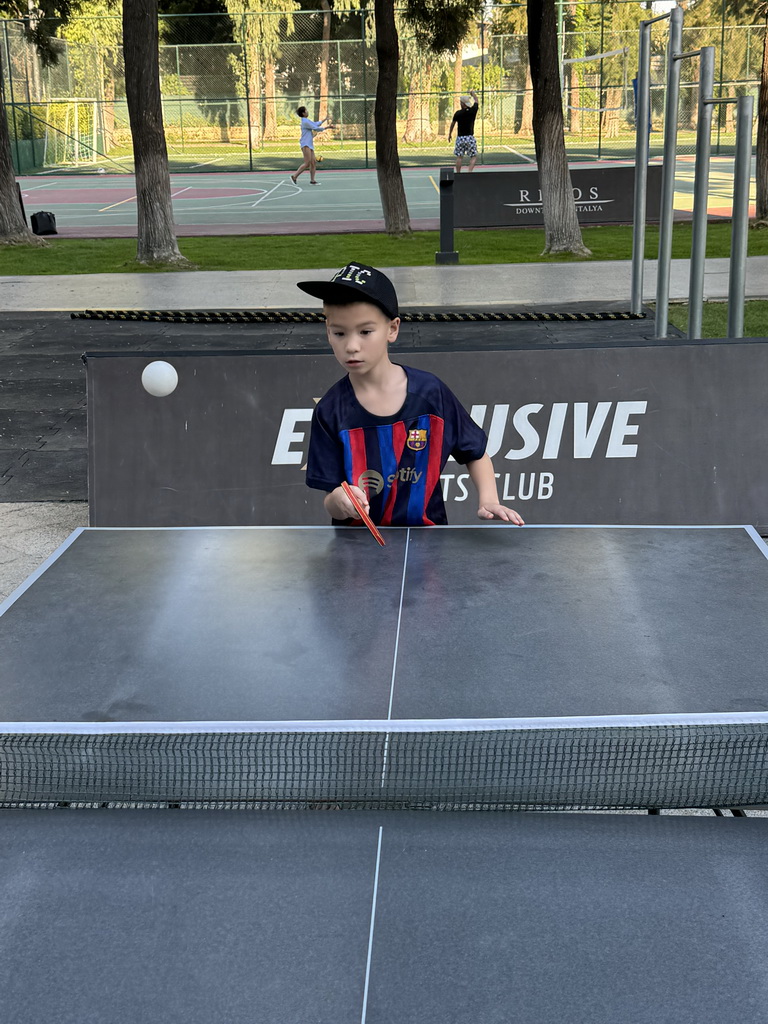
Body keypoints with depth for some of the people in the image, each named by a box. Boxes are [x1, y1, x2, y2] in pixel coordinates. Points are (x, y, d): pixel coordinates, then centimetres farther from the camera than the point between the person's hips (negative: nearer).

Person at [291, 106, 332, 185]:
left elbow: (316, 124, 30)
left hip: (310, 145, 10)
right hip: (305, 145, -10)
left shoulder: (307, 121, 16)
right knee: (307, 163, -12)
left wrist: (325, 119, 32)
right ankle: (294, 177, -7)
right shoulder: (305, 122, -14)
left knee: (314, 162, 5)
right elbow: (316, 128, -15)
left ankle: (312, 180, 7)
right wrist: (326, 127, -7)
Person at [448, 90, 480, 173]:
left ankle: (458, 174, 8)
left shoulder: (458, 113, -7)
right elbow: (476, 101, 16)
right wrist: (473, 93, 35)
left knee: (459, 157, 7)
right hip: (470, 137, 0)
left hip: (460, 137, 0)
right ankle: (469, 171, -17)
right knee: (474, 156, 4)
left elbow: (453, 124, 5)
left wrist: (449, 134, 20)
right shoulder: (473, 111, -4)